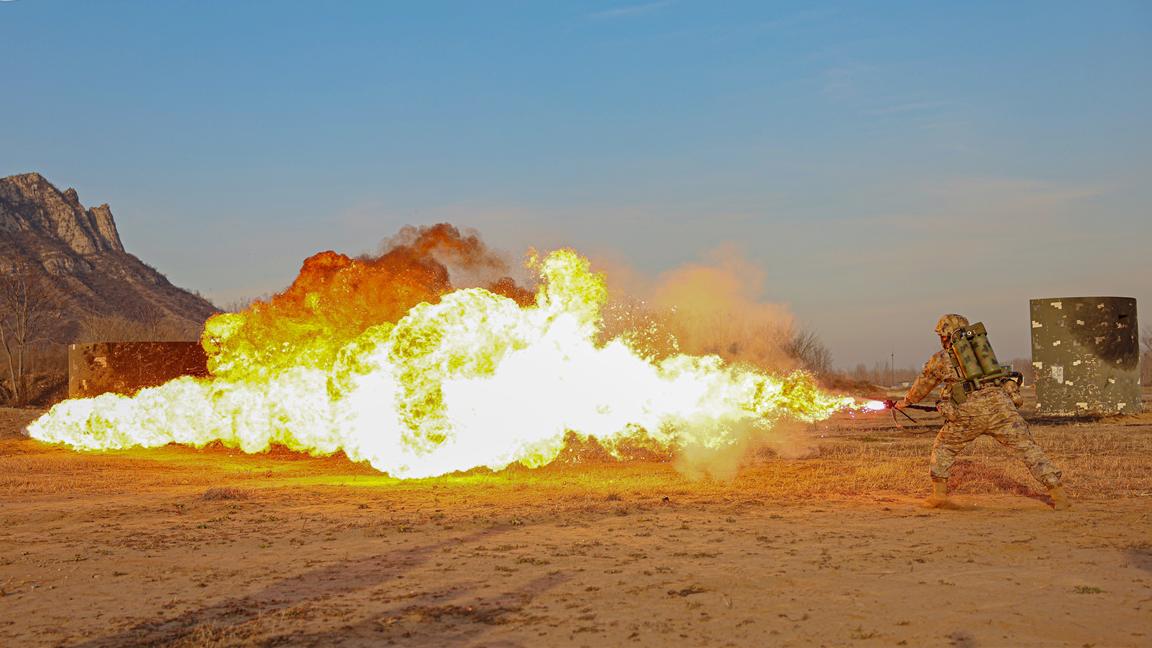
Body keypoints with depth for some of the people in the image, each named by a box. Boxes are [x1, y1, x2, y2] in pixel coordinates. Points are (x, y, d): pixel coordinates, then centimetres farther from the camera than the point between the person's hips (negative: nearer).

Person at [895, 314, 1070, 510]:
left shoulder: (940, 359, 18)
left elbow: (921, 387, 32)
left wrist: (905, 402, 52)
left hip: (968, 413, -2)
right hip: (1000, 404, 2)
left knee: (943, 448, 20)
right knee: (1028, 448, 3)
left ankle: (939, 494, 19)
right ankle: (1058, 493, -5)